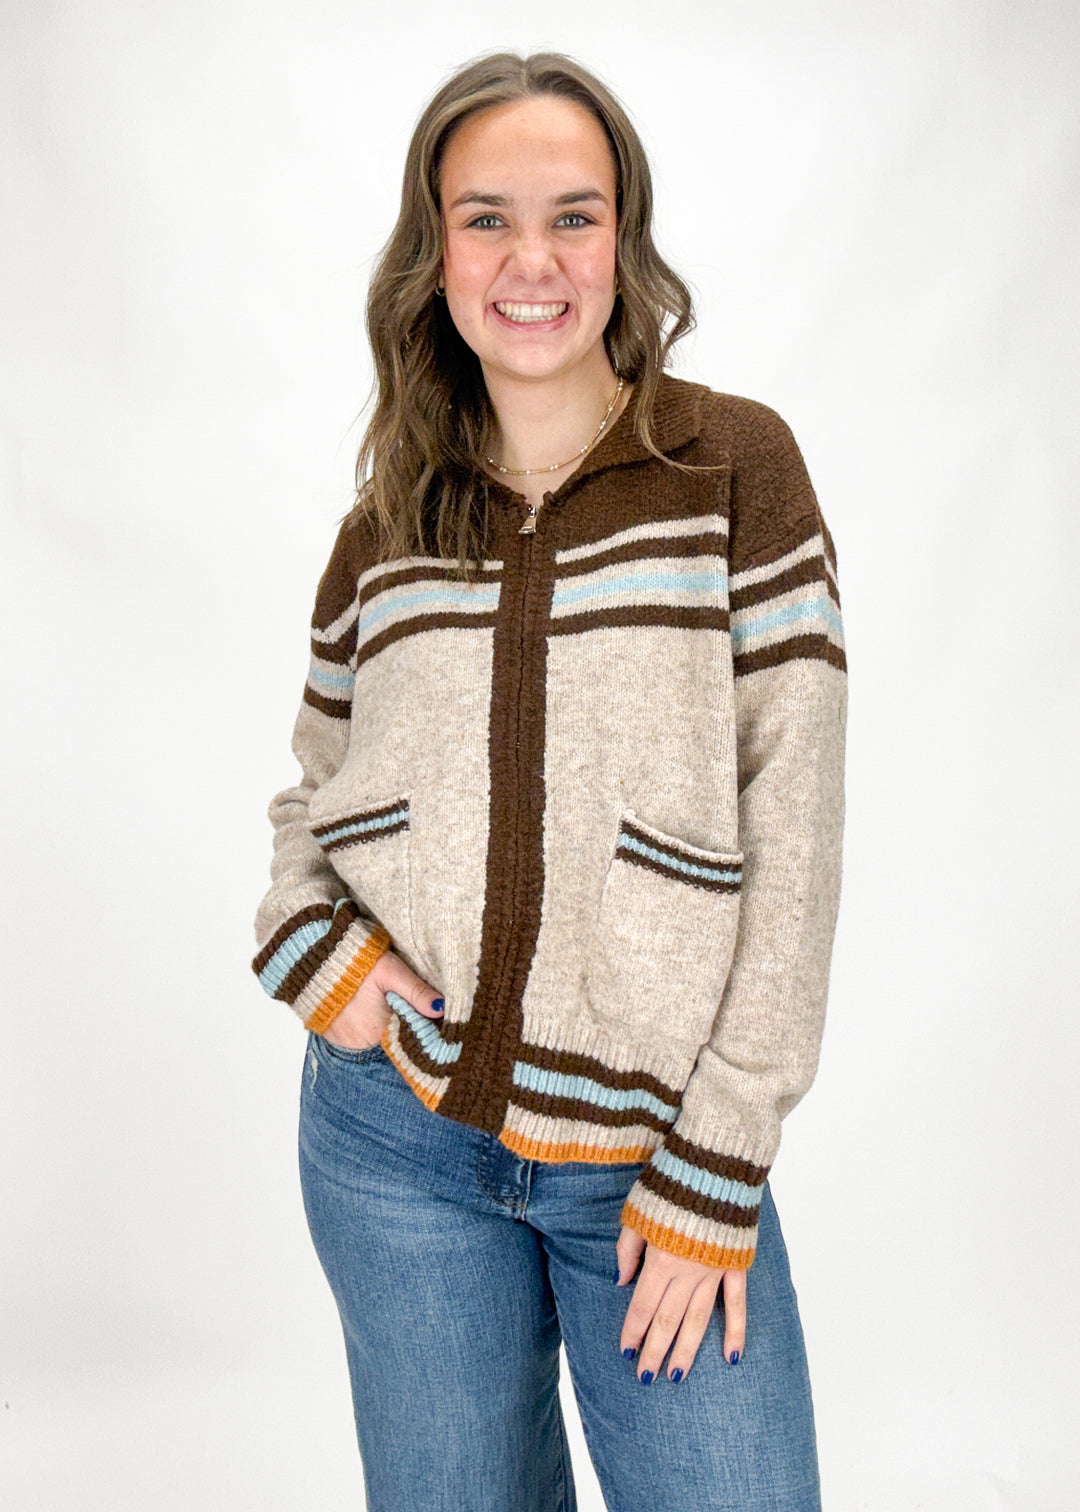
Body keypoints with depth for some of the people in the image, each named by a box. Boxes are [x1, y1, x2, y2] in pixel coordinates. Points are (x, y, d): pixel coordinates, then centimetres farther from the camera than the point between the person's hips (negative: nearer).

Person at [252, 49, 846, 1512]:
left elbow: (793, 823, -7)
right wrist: (304, 944, -6)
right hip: (400, 1141, 3)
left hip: (655, 1152, -2)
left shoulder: (734, 468, -4)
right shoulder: (389, 523, 5)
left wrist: (714, 1170, -10)